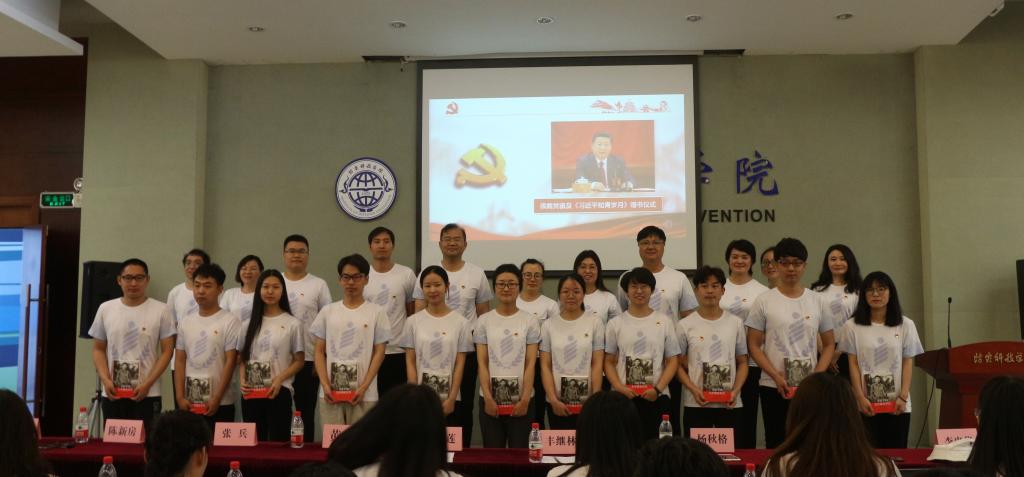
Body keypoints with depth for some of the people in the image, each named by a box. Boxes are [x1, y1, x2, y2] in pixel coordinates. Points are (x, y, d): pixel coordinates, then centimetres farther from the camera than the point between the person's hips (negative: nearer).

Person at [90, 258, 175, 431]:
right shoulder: (105, 309, 7)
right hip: (112, 394, 3)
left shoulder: (161, 310, -3)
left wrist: (147, 384, -13)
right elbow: (98, 349, 11)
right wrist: (106, 380, -4)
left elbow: (167, 351, -4)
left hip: (147, 396, -3)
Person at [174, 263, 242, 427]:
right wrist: (180, 397, -1)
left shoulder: (230, 321, -5)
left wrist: (216, 399, -13)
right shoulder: (185, 322, 9)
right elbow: (180, 362, 9)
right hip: (189, 402, 4)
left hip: (220, 404, -4)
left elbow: (230, 362, -8)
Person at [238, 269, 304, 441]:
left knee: (278, 441, -2)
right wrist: (242, 380, -5)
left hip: (278, 392, -4)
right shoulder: (250, 324, 11)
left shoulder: (292, 323, -1)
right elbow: (242, 358, 13)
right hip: (251, 393, 4)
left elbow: (299, 360, -1)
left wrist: (279, 380, -14)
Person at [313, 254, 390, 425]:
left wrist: (363, 388, -10)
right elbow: (319, 352, 8)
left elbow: (379, 353, -1)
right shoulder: (327, 311, 9)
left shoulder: (376, 312, 2)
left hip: (364, 395, -2)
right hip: (331, 392, 2)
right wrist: (325, 385, -4)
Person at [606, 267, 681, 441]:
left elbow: (672, 360, 3)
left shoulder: (665, 322, 6)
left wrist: (658, 389, -10)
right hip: (623, 398, 0)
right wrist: (620, 388, -10)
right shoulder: (615, 324, 6)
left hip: (657, 399, 0)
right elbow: (609, 362, 5)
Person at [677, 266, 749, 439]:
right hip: (696, 405, -1)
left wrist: (735, 391, -7)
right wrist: (693, 390, -13)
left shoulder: (736, 323, 5)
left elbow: (742, 363, 9)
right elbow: (679, 365, 2)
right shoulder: (685, 325, 0)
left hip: (729, 404, 2)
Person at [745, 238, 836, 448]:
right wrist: (776, 376, -14)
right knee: (776, 444, 5)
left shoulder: (816, 301, 6)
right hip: (774, 387, -2)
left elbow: (829, 344, 10)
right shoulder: (764, 301, -1)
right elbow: (753, 345, -2)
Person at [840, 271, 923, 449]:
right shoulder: (853, 326, 1)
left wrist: (903, 397, -6)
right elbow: (853, 365, 0)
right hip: (866, 404, -1)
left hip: (896, 404, 1)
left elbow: (908, 364, 3)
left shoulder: (906, 325, 5)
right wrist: (860, 398, -8)